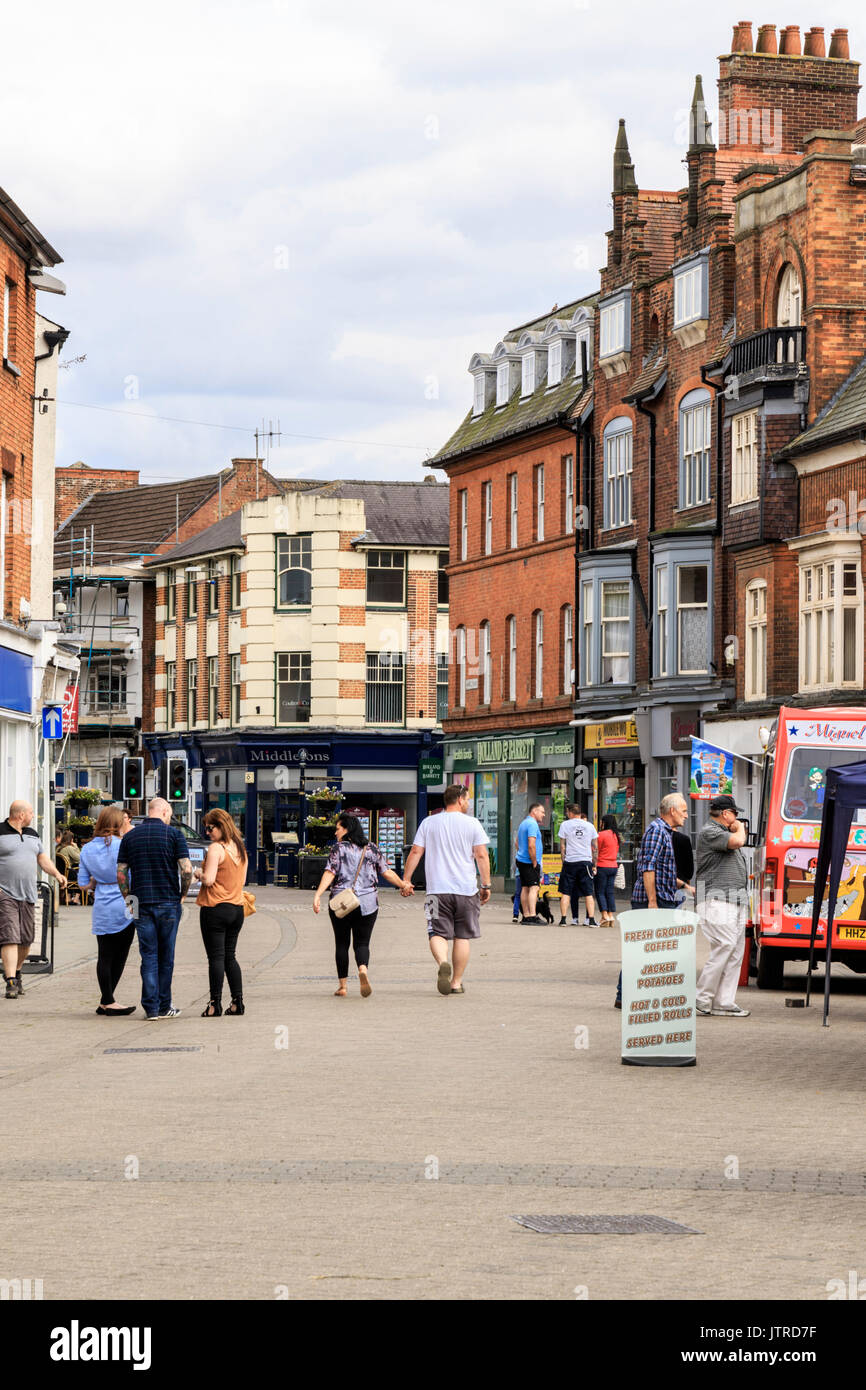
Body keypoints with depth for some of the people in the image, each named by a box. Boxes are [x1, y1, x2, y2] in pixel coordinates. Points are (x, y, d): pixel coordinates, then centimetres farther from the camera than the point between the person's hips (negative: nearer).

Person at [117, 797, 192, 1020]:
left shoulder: (130, 837, 6)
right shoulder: (173, 834, -3)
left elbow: (121, 873, 3)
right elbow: (186, 869, -10)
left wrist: (129, 899, 13)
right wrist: (182, 894, 5)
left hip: (142, 903, 2)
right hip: (169, 902, -2)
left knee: (148, 956, 4)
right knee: (166, 957, 7)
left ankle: (151, 1008, -1)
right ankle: (164, 1007, 12)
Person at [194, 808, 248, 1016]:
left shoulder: (216, 848, -13)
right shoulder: (240, 848, 11)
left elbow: (208, 880, -19)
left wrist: (199, 874, 1)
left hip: (215, 908, -7)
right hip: (237, 908, 7)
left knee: (216, 957, -4)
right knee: (230, 956, 14)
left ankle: (215, 1004, -4)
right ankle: (237, 1002, 11)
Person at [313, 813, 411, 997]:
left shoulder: (339, 848, -3)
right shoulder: (373, 849, 7)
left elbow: (330, 873, -13)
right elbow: (387, 872, 8)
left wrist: (318, 895, -19)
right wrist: (404, 885, 22)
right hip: (367, 903, 2)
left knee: (342, 944, 9)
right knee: (362, 943, 4)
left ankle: (342, 985, 9)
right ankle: (363, 969, -27)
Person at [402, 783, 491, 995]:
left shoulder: (428, 823, 6)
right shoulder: (472, 823, 1)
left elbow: (415, 852, 3)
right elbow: (482, 856, -3)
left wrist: (406, 879, 10)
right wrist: (486, 885, 3)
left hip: (437, 890, 1)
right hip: (466, 890, -1)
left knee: (437, 933, 1)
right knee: (462, 937, 9)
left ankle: (442, 962, -28)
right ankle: (457, 982, 10)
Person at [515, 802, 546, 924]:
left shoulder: (523, 823, 18)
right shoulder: (532, 824, -14)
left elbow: (518, 843, 25)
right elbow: (531, 846, -21)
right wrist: (534, 863, -15)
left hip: (521, 860, 10)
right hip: (529, 862, -10)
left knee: (525, 888, 9)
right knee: (534, 887, -13)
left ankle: (526, 916, 9)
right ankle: (532, 916, -22)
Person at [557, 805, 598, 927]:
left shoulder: (565, 825, 1)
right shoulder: (590, 826, 7)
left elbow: (562, 846, 0)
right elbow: (595, 848, 9)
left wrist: (563, 861, 7)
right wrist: (594, 865, 15)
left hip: (570, 862, -1)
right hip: (586, 862, 1)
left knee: (566, 893, 5)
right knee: (588, 894, 3)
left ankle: (563, 918, -1)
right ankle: (591, 920, -4)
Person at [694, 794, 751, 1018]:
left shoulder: (725, 832, 25)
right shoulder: (709, 832, -6)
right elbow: (736, 841, -18)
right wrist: (740, 828, -1)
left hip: (736, 902, 10)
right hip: (717, 901, -10)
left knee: (736, 951, 5)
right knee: (724, 946, -16)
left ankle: (724, 1003, 5)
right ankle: (702, 999, -10)